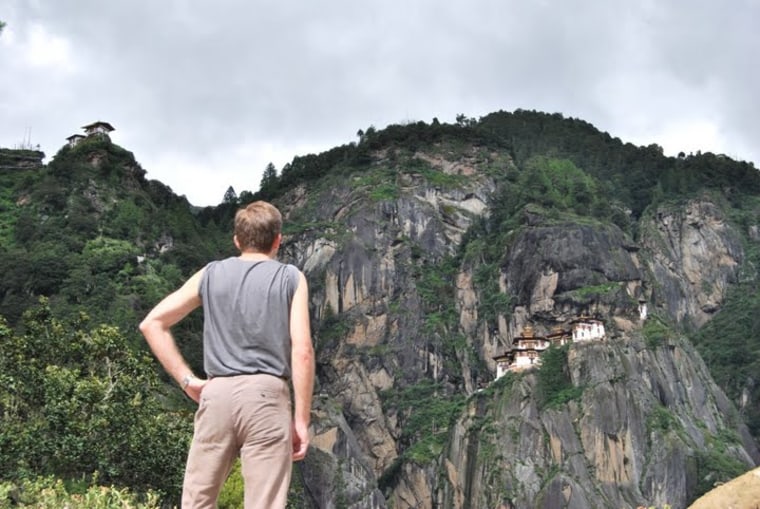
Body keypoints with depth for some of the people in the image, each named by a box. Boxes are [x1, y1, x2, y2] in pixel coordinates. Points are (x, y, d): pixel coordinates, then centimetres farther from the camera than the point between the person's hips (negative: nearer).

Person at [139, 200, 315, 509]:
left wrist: (186, 380, 10)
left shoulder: (210, 274, 14)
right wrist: (301, 419, -1)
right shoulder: (290, 278, 6)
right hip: (265, 396, -2)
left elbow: (152, 324, 12)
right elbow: (302, 351, -4)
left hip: (217, 394, 3)